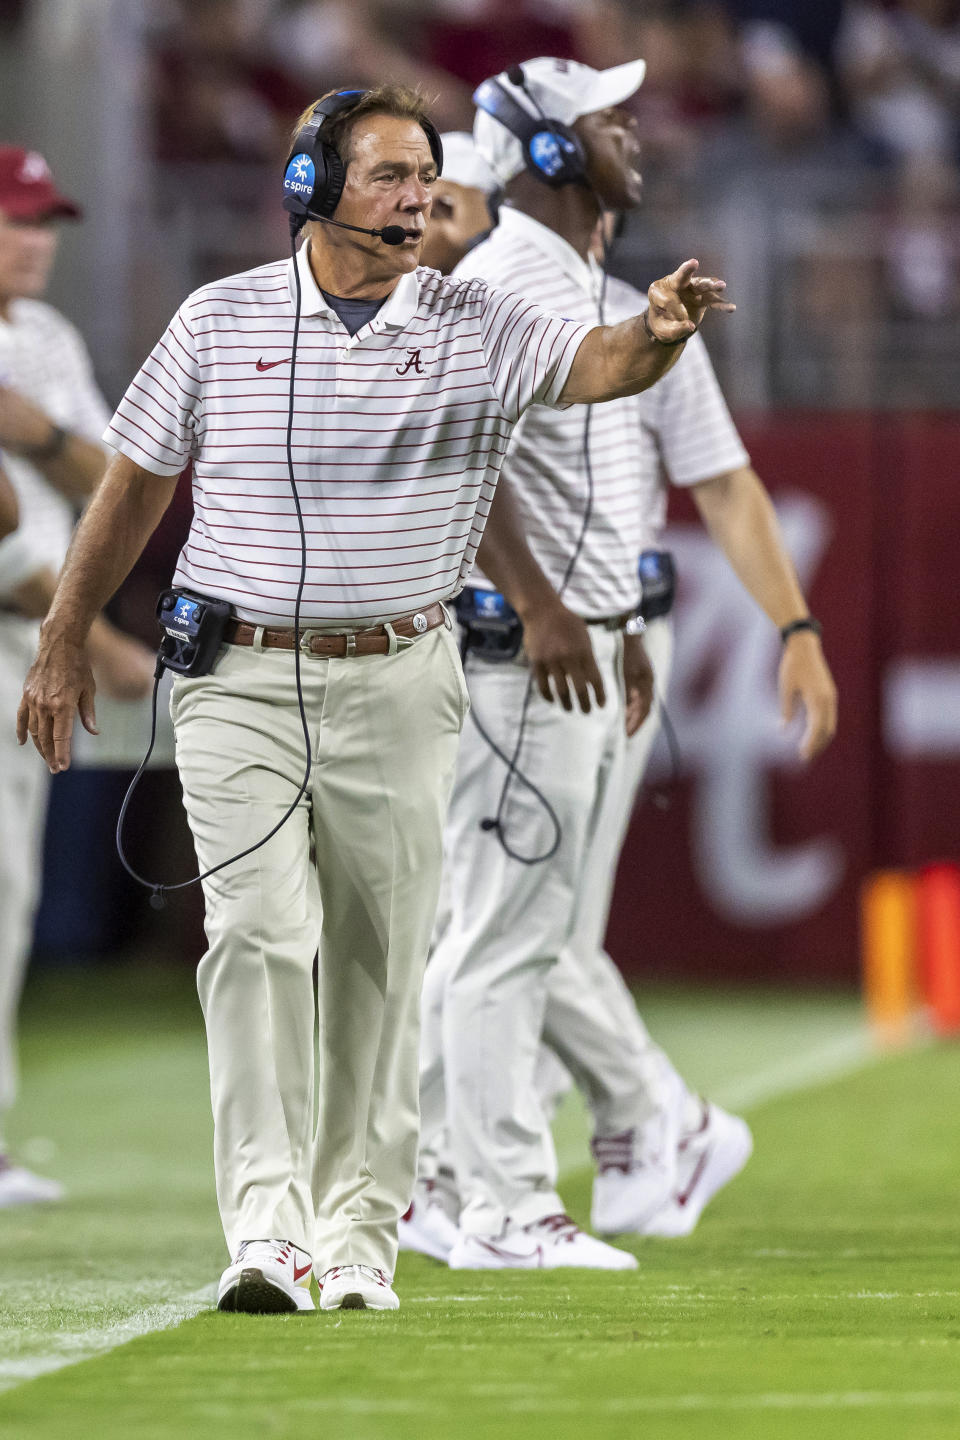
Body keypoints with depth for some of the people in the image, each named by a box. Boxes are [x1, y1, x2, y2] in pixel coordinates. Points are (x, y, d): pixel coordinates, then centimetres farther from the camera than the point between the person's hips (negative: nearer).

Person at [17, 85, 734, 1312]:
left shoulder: (473, 327, 0)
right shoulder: (222, 321, 1)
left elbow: (601, 366, -16)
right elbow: (135, 485, 9)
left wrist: (658, 330, -40)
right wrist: (61, 646, 11)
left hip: (396, 685, 1)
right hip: (240, 678, -1)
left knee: (381, 957, 6)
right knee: (261, 928, -14)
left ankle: (359, 1229, 17)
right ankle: (266, 1224, -18)